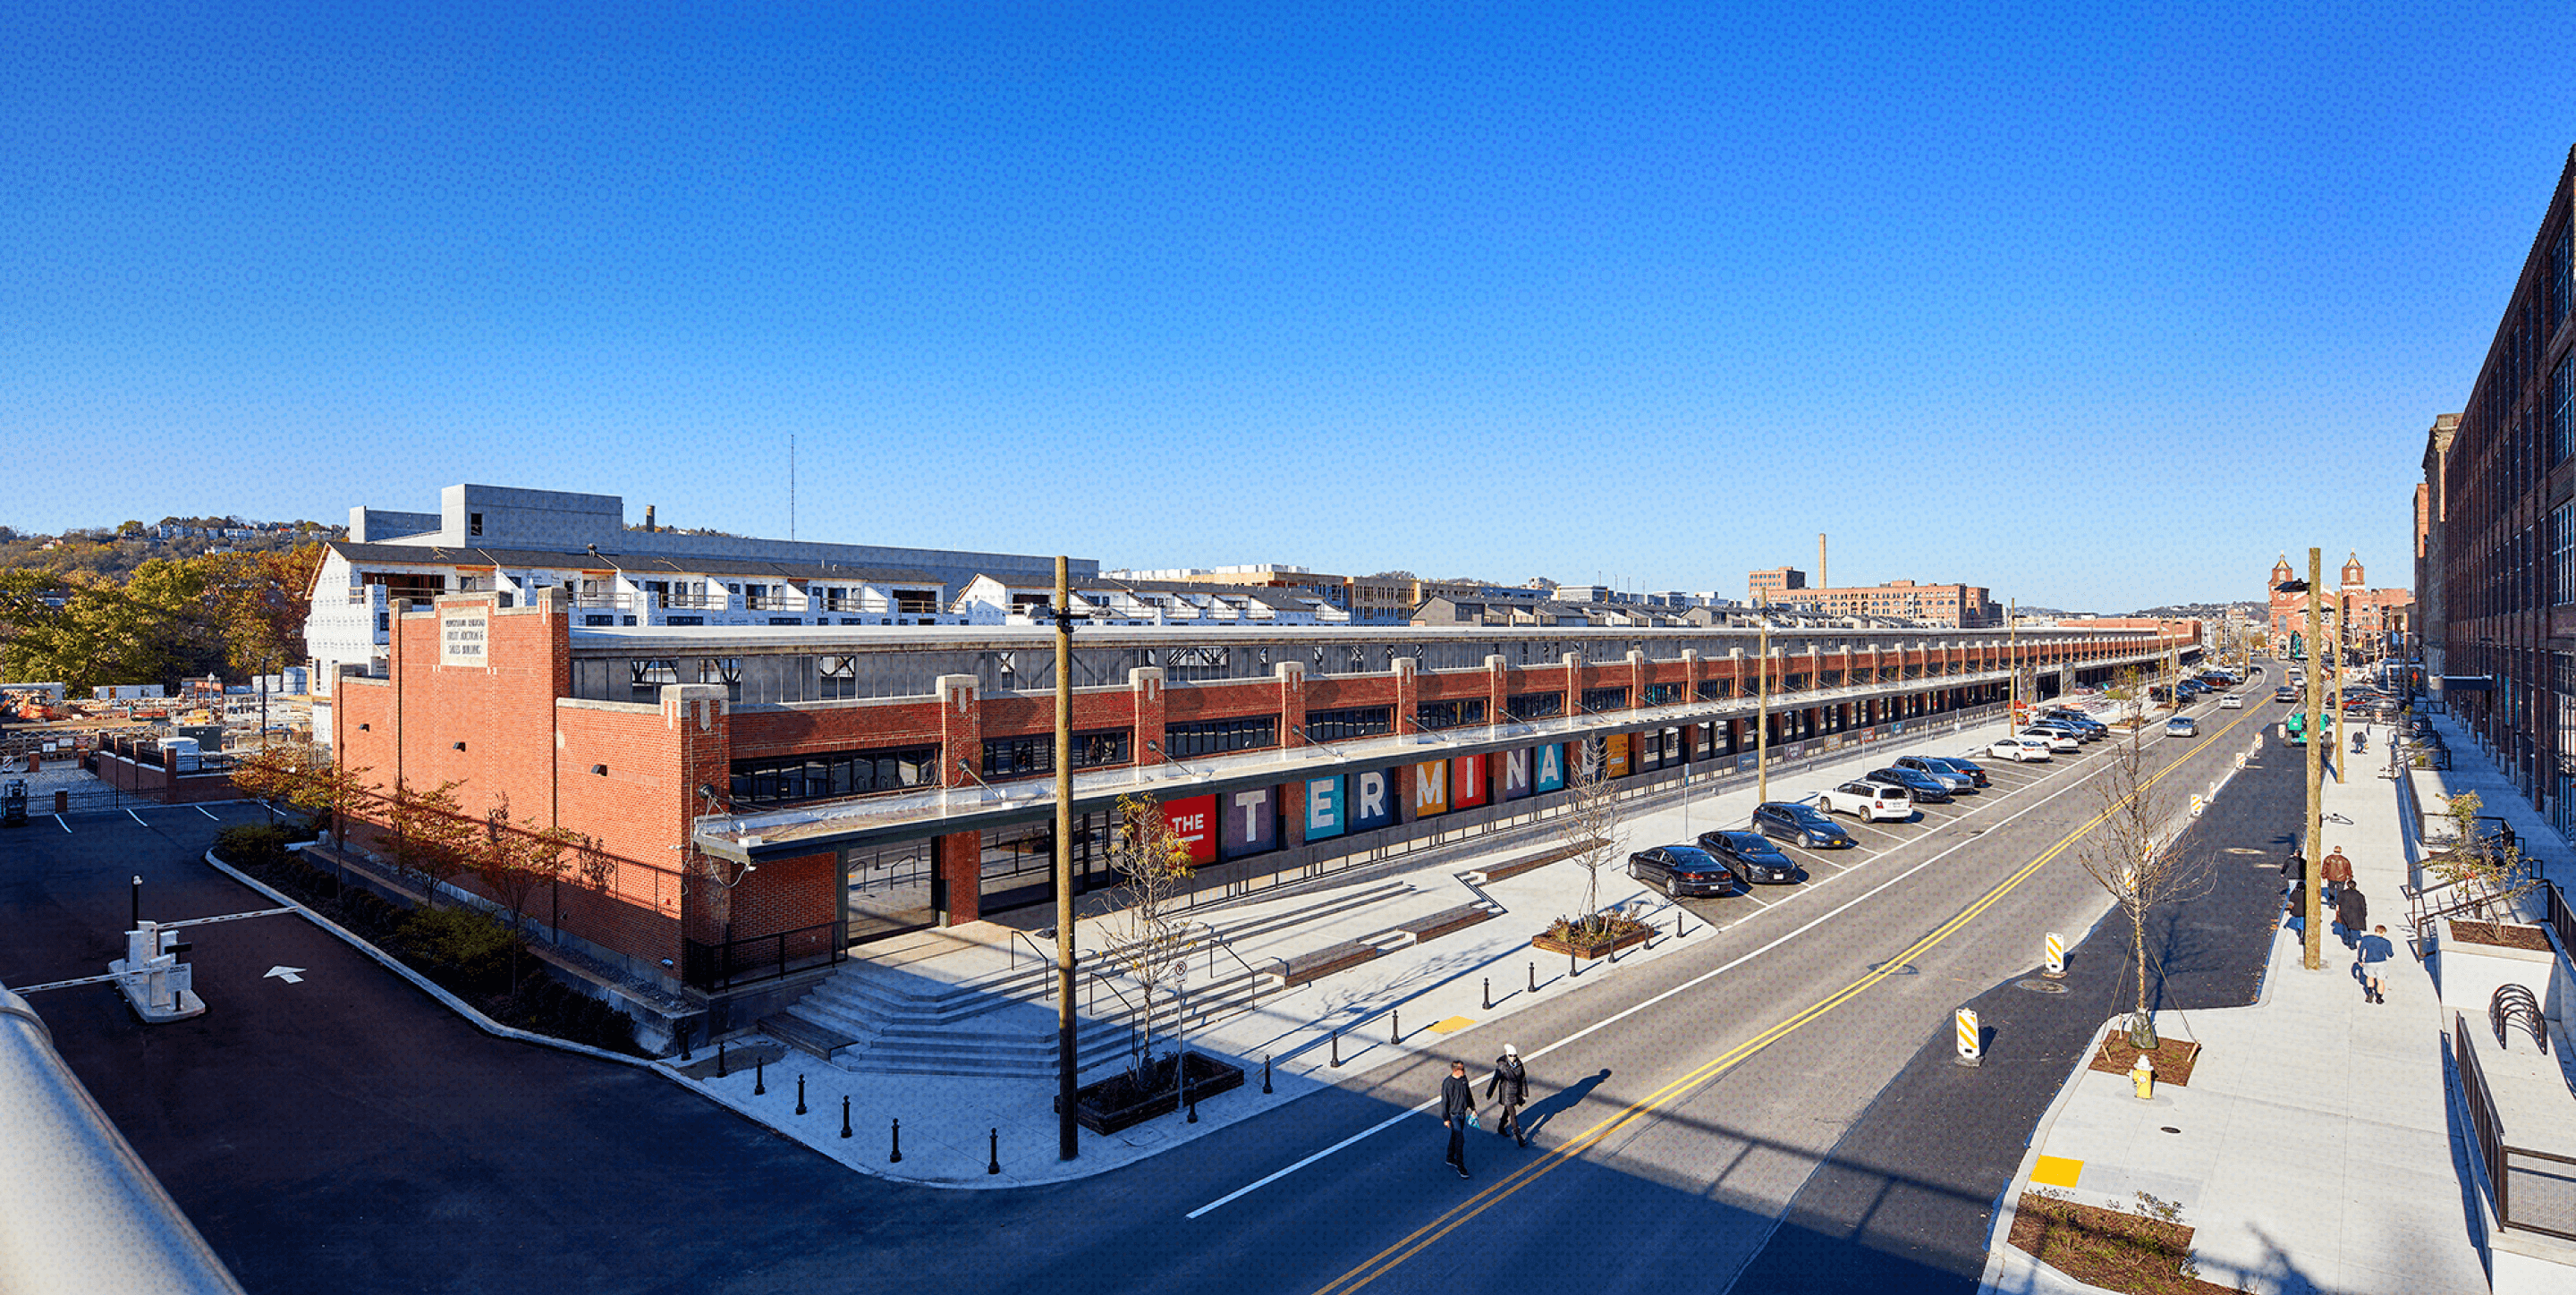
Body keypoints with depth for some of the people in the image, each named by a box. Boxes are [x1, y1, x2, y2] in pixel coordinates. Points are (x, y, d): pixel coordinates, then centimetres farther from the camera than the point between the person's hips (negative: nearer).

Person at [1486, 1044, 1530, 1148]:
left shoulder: (1519, 1064, -9)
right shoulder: (1502, 1066, -23)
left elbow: (1523, 1080, 2)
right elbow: (1495, 1080, -15)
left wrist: (1525, 1094, 7)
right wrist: (1489, 1094, -8)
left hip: (1517, 1092, 5)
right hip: (1507, 1094, -5)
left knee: (1508, 1110, 25)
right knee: (1513, 1116, -4)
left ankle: (1501, 1128, 48)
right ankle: (1519, 1138, 4)